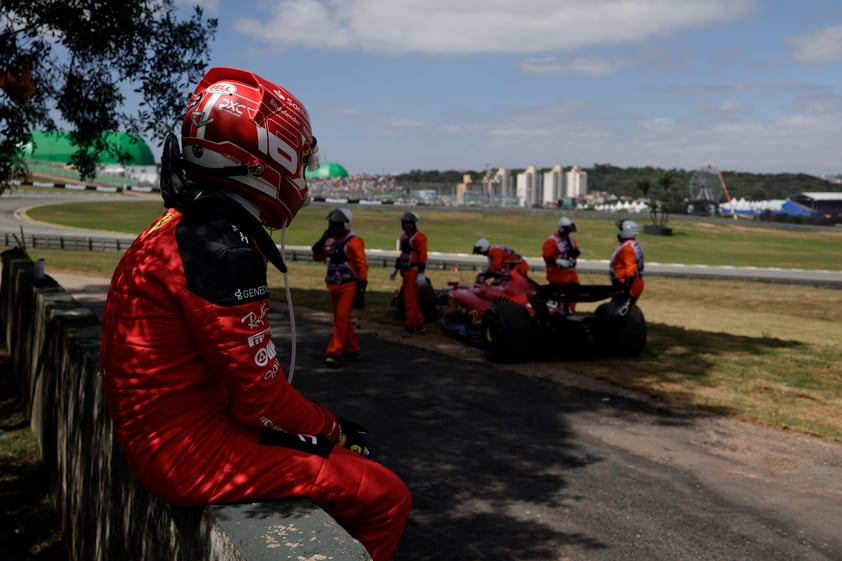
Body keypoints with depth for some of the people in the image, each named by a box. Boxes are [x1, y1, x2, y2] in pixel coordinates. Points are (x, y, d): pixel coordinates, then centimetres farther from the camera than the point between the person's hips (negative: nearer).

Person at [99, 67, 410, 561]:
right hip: (198, 452, -10)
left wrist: (323, 422, 10)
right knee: (386, 500, -5)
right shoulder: (223, 247, -23)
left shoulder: (181, 227, 9)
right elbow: (261, 396, -21)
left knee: (343, 457, 22)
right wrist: (332, 430, -3)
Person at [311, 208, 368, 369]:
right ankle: (351, 349, 27)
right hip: (334, 287, 7)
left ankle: (334, 353, -15)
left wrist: (361, 289, -17)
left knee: (341, 318, -13)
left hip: (349, 287, -7)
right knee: (341, 319, 14)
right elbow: (317, 257, 12)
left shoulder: (353, 241, -12)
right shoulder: (330, 240, 7)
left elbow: (362, 266, -13)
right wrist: (322, 240, -5)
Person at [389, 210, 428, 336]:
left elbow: (423, 256, -17)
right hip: (406, 271, 9)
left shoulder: (419, 237, -12)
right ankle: (420, 325, 19)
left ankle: (409, 326, 1)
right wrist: (395, 269, 25)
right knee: (411, 299, 12)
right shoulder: (404, 235, 17)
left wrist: (421, 274, -22)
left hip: (413, 271, -9)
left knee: (410, 299, -6)